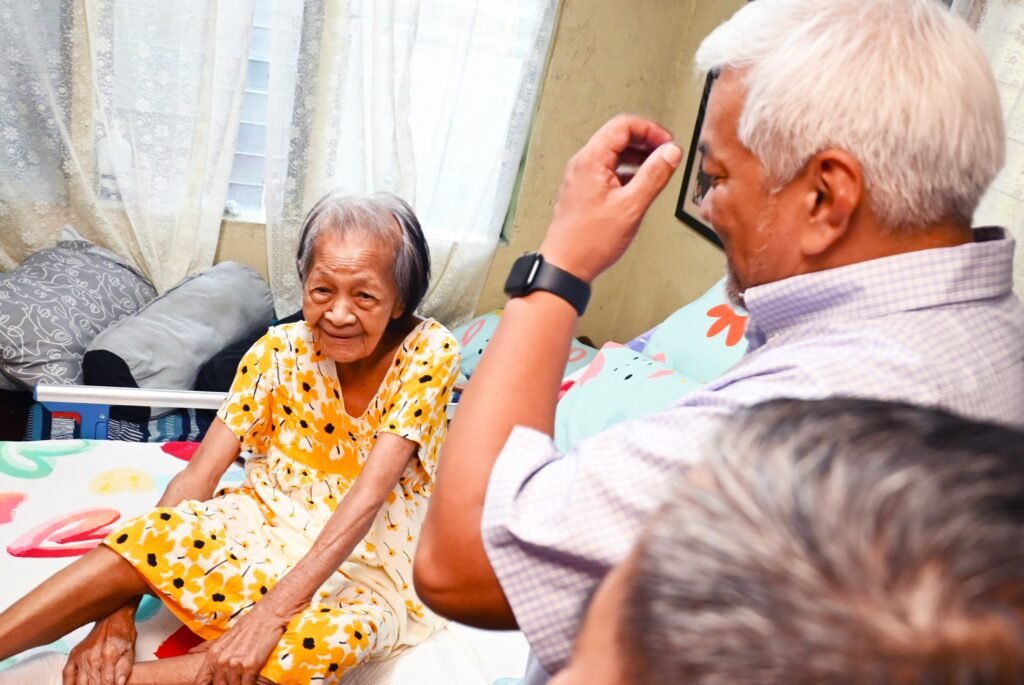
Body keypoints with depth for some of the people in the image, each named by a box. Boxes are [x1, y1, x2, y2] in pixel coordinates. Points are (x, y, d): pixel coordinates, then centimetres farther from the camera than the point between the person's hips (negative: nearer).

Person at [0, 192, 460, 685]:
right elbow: (198, 474, -14)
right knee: (140, 544, -25)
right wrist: (119, 606, -24)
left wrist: (273, 611, -34)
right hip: (268, 518, 3)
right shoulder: (280, 351, -11)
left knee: (326, 643, -35)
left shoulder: (429, 353, -19)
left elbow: (368, 496, -26)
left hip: (369, 554, -3)